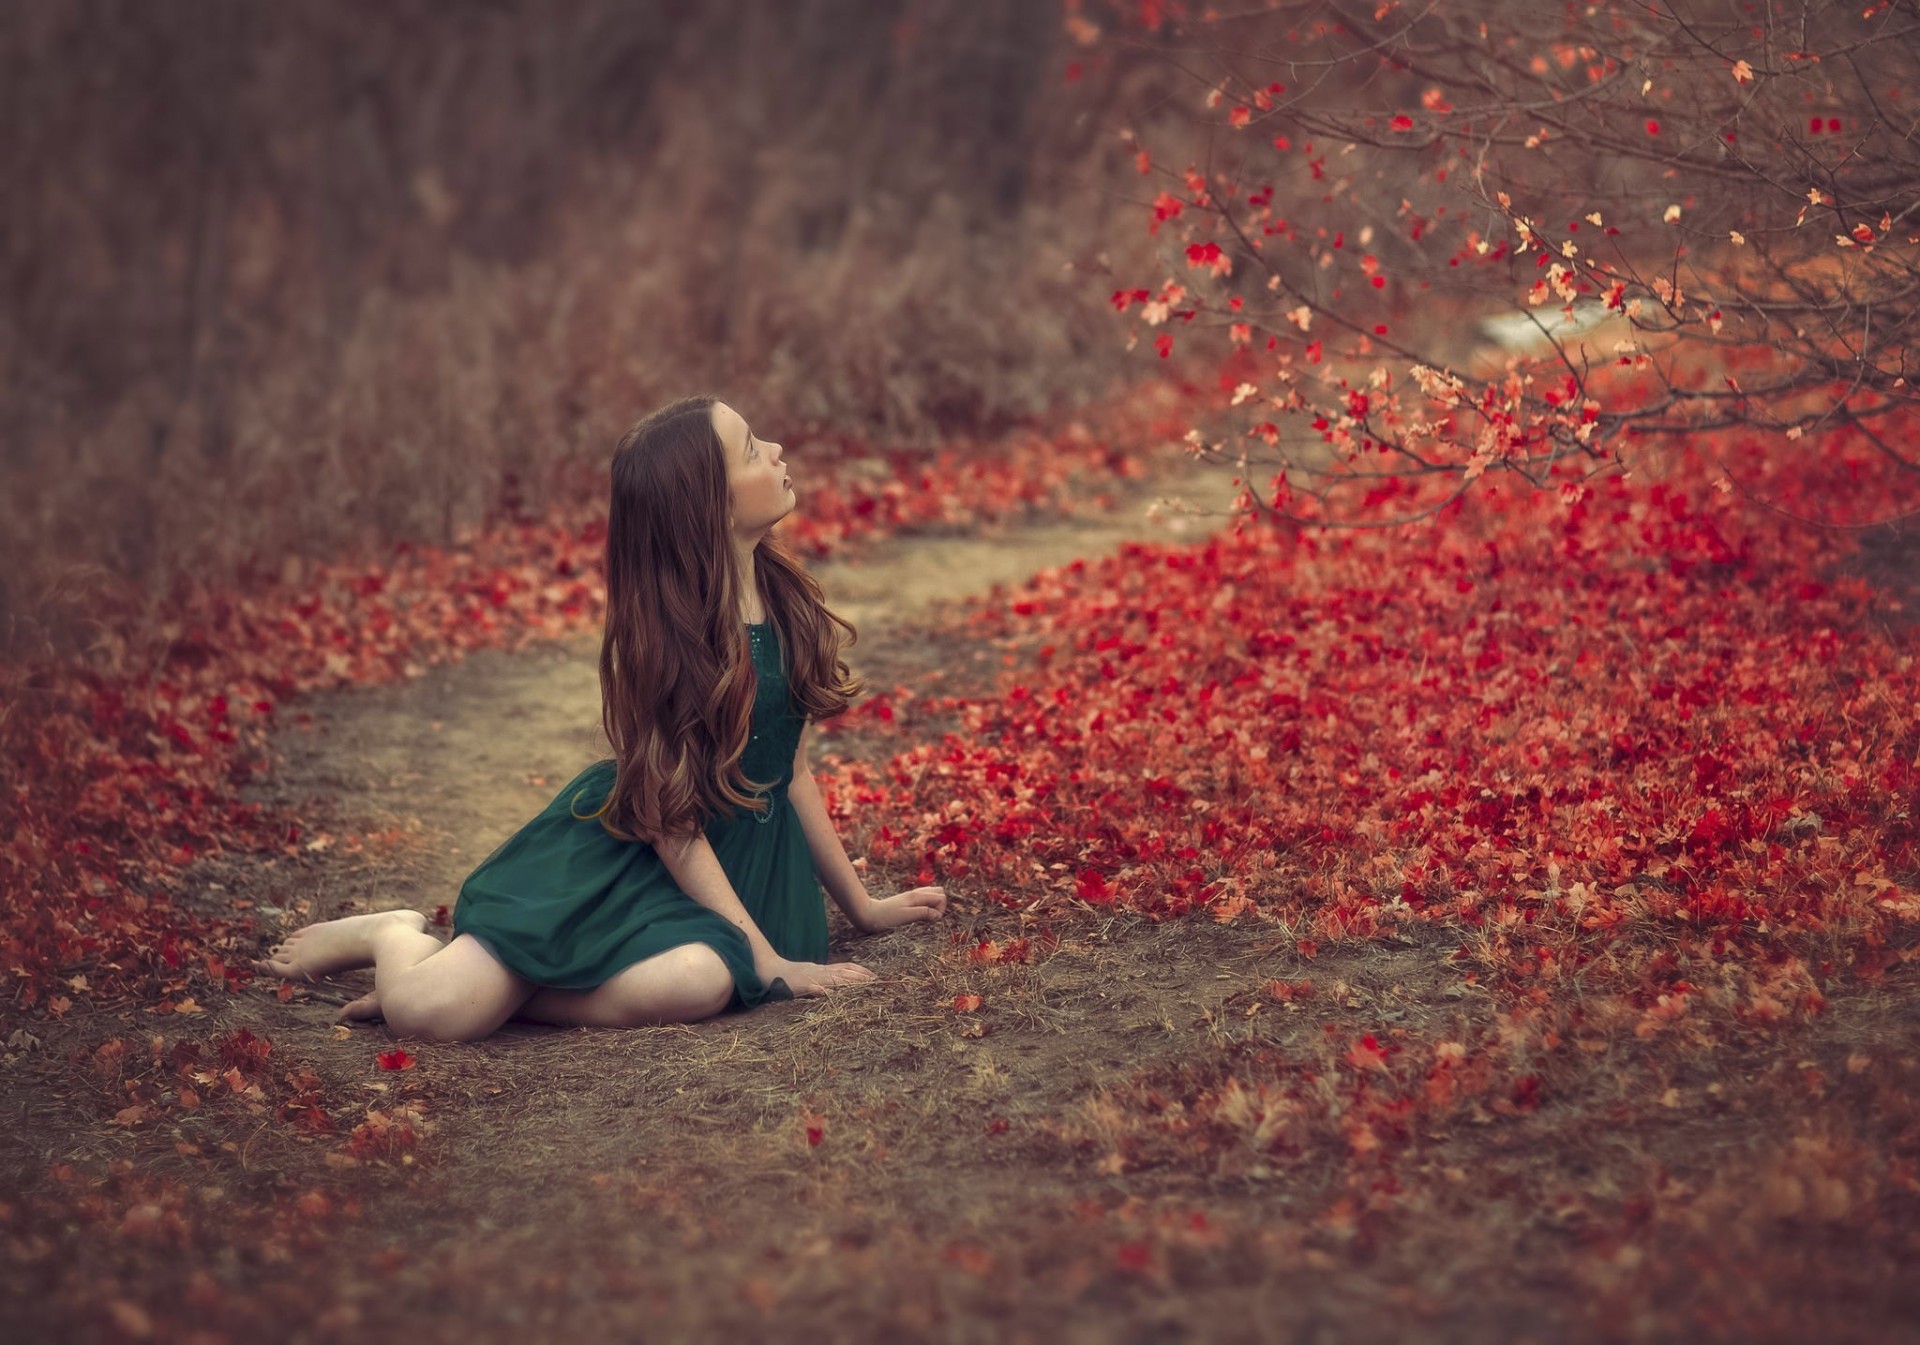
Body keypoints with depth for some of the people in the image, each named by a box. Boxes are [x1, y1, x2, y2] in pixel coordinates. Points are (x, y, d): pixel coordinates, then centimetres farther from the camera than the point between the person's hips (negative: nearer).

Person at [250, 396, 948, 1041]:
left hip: (734, 863, 5)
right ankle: (390, 936, 13)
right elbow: (671, 819, -15)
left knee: (702, 980, -36)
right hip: (617, 852, -5)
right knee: (429, 1010, -26)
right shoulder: (661, 634, -15)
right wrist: (767, 958, -18)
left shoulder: (784, 598, 4)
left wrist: (860, 903, 19)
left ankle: (493, 987, -11)